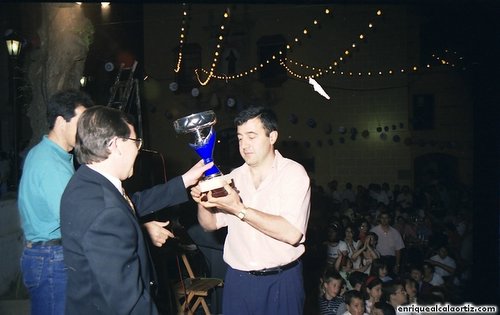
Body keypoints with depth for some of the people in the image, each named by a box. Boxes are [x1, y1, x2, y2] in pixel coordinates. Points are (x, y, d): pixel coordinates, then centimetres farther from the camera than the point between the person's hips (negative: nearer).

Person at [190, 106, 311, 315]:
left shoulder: (293, 173, -10)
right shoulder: (235, 176, 5)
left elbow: (292, 233, -22)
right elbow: (210, 224, 10)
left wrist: (239, 209, -23)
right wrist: (203, 202, -10)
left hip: (280, 282, -4)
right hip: (237, 280, 4)